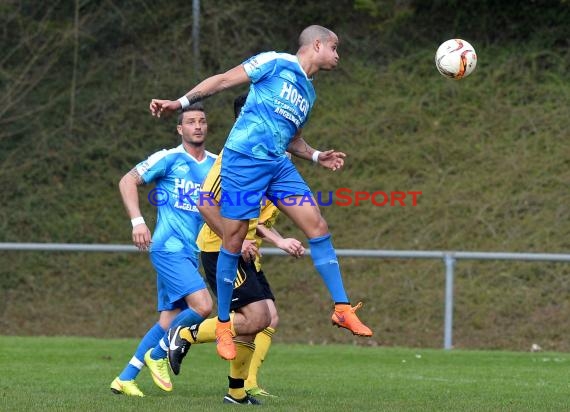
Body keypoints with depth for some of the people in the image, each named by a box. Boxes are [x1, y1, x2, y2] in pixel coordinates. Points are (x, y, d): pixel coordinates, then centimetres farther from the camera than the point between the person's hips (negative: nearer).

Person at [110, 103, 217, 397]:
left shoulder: (216, 164, 12)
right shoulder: (168, 159, -4)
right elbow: (128, 181, -2)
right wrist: (138, 221, -13)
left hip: (191, 253, 7)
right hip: (169, 248, -7)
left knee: (168, 321, 4)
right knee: (202, 305, -21)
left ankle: (125, 378, 12)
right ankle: (158, 355, -1)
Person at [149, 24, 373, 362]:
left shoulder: (308, 93, 21)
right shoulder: (276, 63, -3)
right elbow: (224, 80, -5)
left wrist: (318, 157, 14)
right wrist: (181, 103, -14)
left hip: (278, 164, 8)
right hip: (243, 159, -8)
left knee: (319, 227, -4)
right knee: (234, 240, -4)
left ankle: (342, 309, 0)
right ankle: (223, 324, 7)